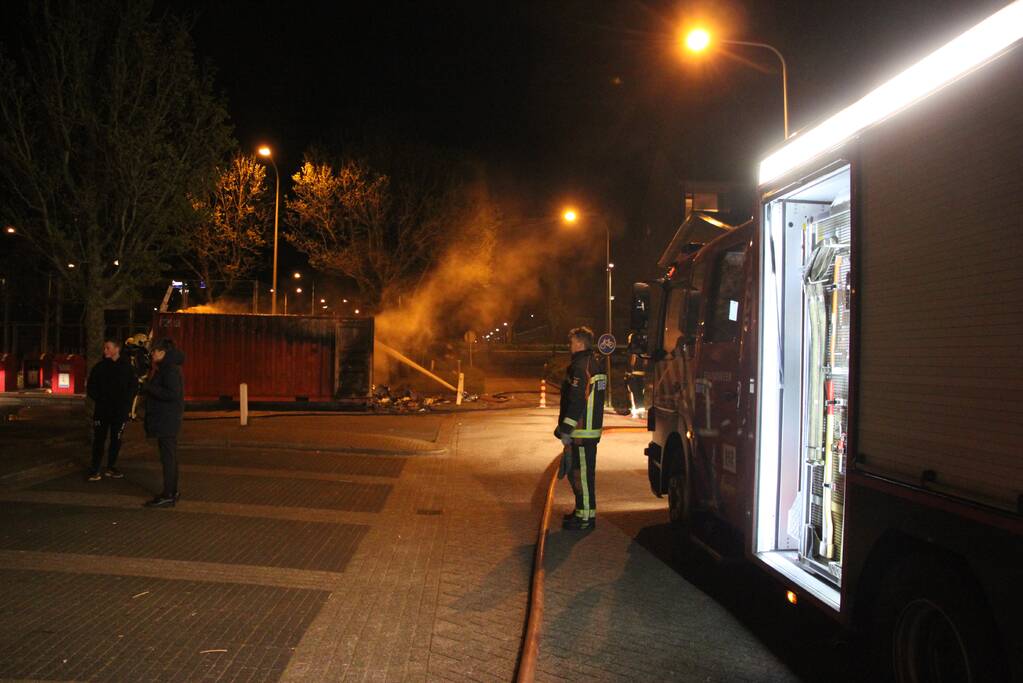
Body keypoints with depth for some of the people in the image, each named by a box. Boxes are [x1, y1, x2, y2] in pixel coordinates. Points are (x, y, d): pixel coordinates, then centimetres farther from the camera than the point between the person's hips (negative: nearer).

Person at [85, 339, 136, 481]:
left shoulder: (126, 367, 4)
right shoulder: (99, 367, 4)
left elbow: (132, 387, 7)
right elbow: (90, 387, 9)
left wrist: (125, 401, -5)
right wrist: (98, 398, -4)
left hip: (120, 410, 1)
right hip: (102, 410, -1)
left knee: (116, 440, 8)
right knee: (99, 440, -3)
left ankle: (111, 467, 19)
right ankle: (95, 470, 0)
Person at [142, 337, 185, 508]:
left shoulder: (170, 370, -17)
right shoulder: (166, 368, 17)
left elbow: (172, 394, -26)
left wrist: (149, 387, -20)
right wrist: (148, 387, 11)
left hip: (167, 421, -11)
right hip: (165, 420, 11)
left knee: (168, 457, -8)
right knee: (169, 456, 15)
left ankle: (168, 496, -6)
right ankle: (172, 492, 24)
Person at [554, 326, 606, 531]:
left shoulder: (580, 367, -16)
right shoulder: (595, 364, 16)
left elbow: (576, 401, -22)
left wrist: (565, 429, -19)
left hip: (581, 432, -10)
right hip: (592, 428, 10)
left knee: (581, 473, -4)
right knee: (578, 472, 18)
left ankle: (586, 516, 1)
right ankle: (583, 511, 27)